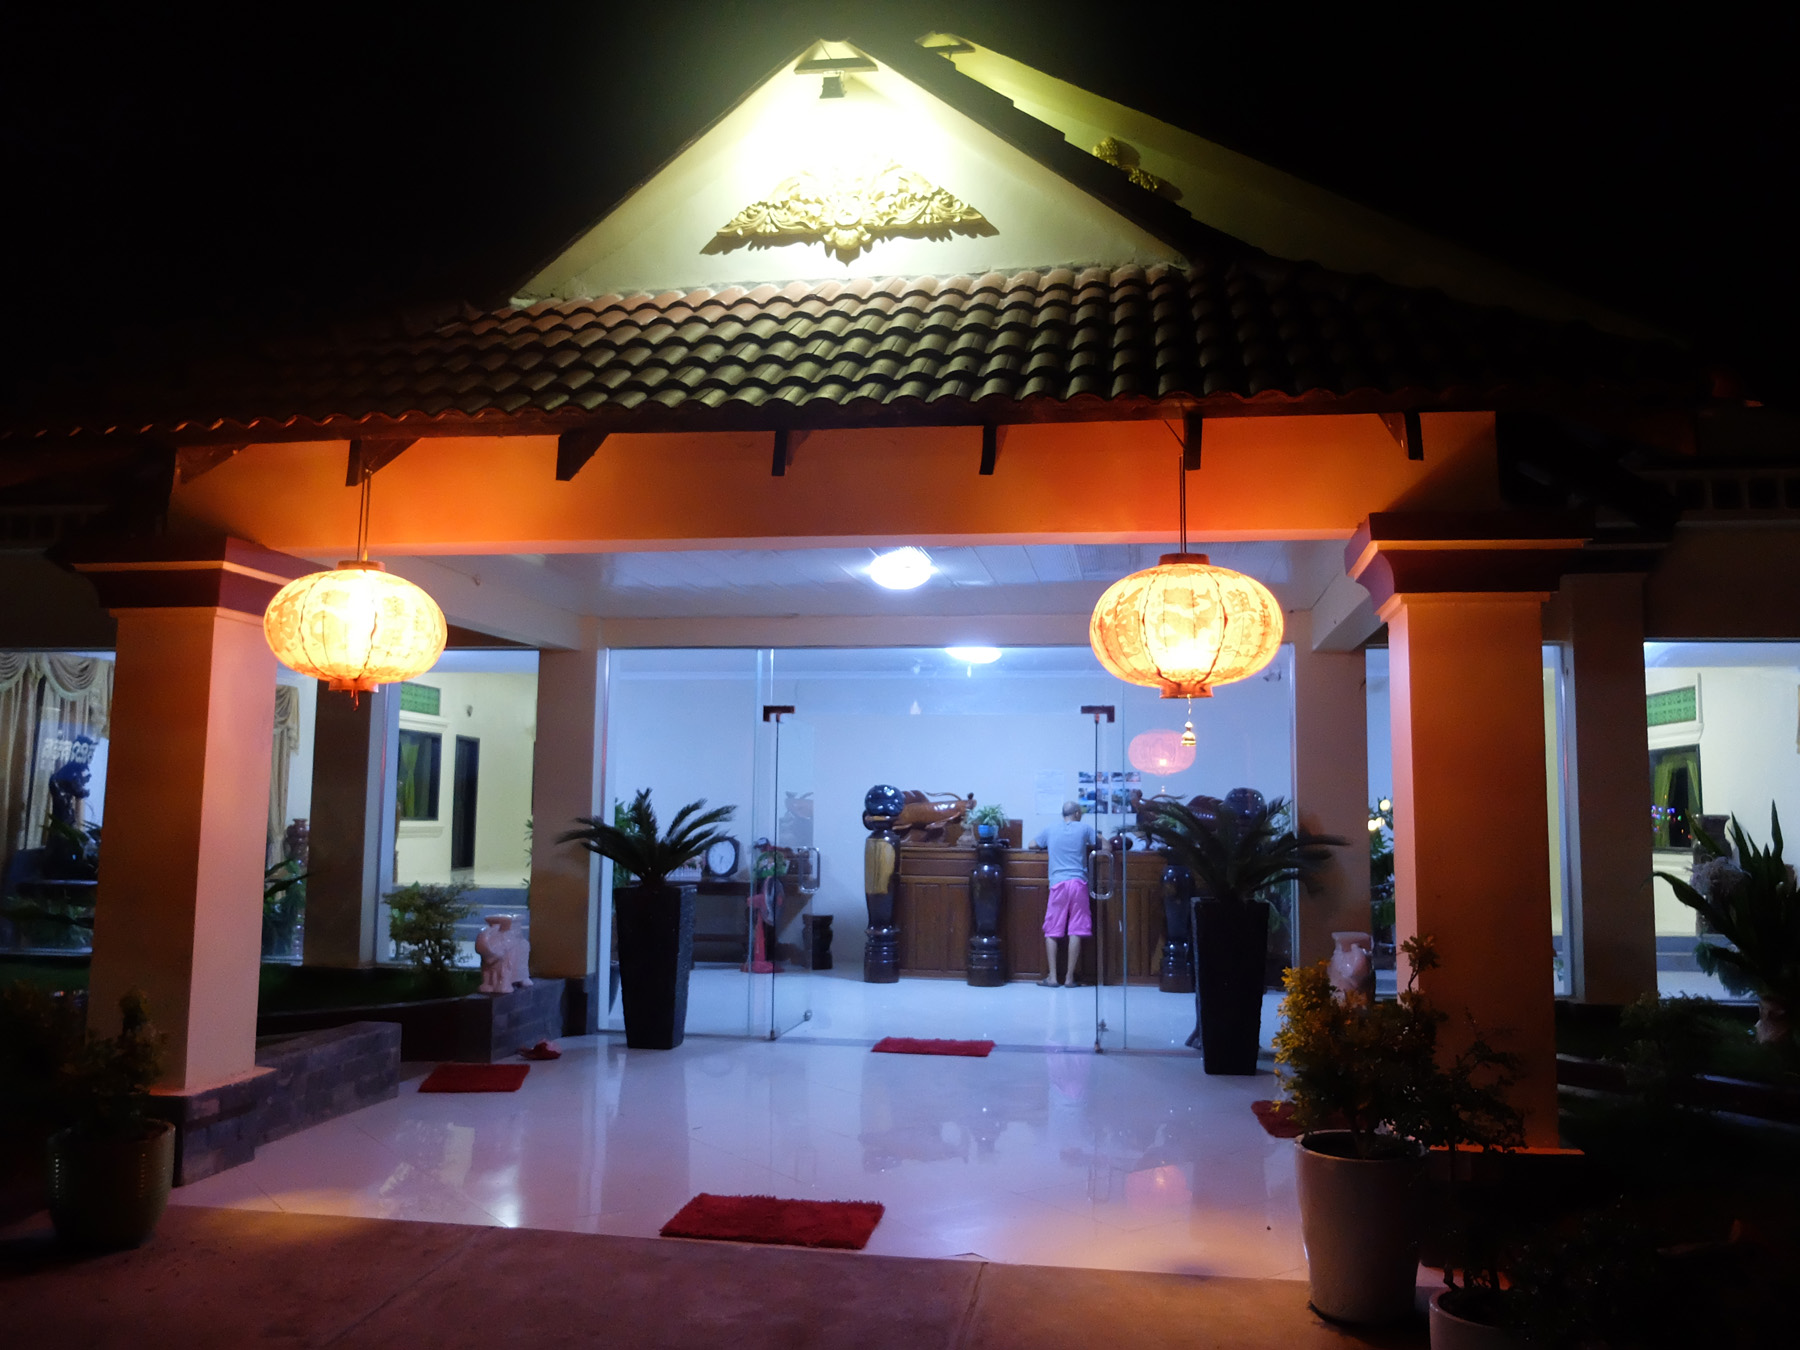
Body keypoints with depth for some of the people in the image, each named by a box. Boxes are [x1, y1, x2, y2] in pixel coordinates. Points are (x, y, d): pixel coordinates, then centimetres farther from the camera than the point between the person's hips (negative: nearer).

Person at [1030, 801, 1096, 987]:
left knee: (1052, 931, 5)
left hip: (1057, 883, 1)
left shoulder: (1051, 830, 11)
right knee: (1075, 931, 0)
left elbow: (1033, 845, 21)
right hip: (1078, 883, -1)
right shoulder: (1084, 829, 7)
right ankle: (1069, 978, -1)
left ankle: (1052, 977, 1)